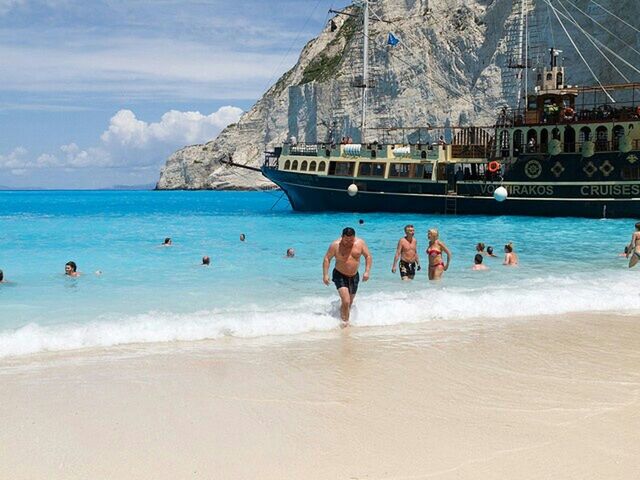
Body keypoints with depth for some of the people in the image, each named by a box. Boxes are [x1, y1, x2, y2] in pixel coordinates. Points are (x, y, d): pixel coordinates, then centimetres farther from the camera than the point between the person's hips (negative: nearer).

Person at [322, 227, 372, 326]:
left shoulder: (360, 243, -7)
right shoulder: (335, 245, -15)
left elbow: (368, 256, 1)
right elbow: (327, 259, -7)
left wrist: (367, 271, -10)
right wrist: (325, 274, -14)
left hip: (354, 276, 4)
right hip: (340, 276, -4)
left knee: (350, 302, 15)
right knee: (346, 301, -18)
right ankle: (344, 321, -2)